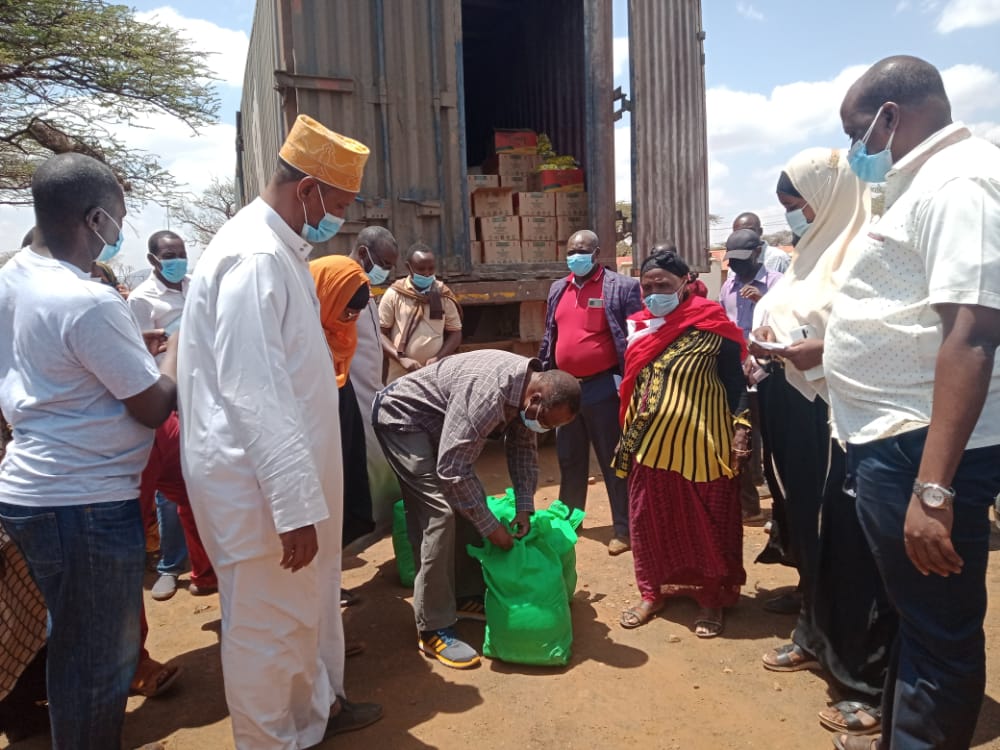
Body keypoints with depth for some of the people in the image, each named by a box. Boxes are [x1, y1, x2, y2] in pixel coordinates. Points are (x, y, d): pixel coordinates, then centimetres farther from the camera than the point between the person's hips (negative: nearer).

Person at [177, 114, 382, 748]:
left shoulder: (279, 250, 11)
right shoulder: (255, 257, -21)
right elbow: (254, 396, -26)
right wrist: (295, 506, -23)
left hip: (292, 469, 10)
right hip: (261, 484, -10)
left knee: (310, 602, 23)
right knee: (267, 625, 8)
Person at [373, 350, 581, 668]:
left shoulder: (530, 384, -10)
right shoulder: (488, 395, -37)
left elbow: (523, 446, 3)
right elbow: (453, 471, -34)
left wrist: (525, 506, -7)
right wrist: (491, 527, -24)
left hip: (438, 421, 9)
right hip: (403, 416, -9)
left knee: (470, 501, 8)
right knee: (440, 512, -16)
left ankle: (467, 596, 23)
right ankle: (433, 630, -8)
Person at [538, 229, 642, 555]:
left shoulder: (621, 287, -7)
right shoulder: (558, 289, 11)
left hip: (603, 388, -5)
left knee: (613, 462, 4)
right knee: (569, 462, 17)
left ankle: (623, 529, 15)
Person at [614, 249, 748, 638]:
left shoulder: (712, 326, -9)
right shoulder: (638, 327, 7)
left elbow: (735, 381, -6)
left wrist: (741, 430, -14)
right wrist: (628, 436, 16)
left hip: (701, 444, -5)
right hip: (651, 443, 5)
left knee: (706, 525, 7)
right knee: (649, 521, 12)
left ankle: (712, 598, 25)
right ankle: (652, 592, 29)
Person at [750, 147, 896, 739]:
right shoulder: (812, 252, 16)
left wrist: (821, 350, -23)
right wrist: (773, 345, 3)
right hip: (799, 416, 9)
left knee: (852, 542, -3)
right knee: (810, 532, 16)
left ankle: (871, 684, 10)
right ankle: (816, 638, 33)